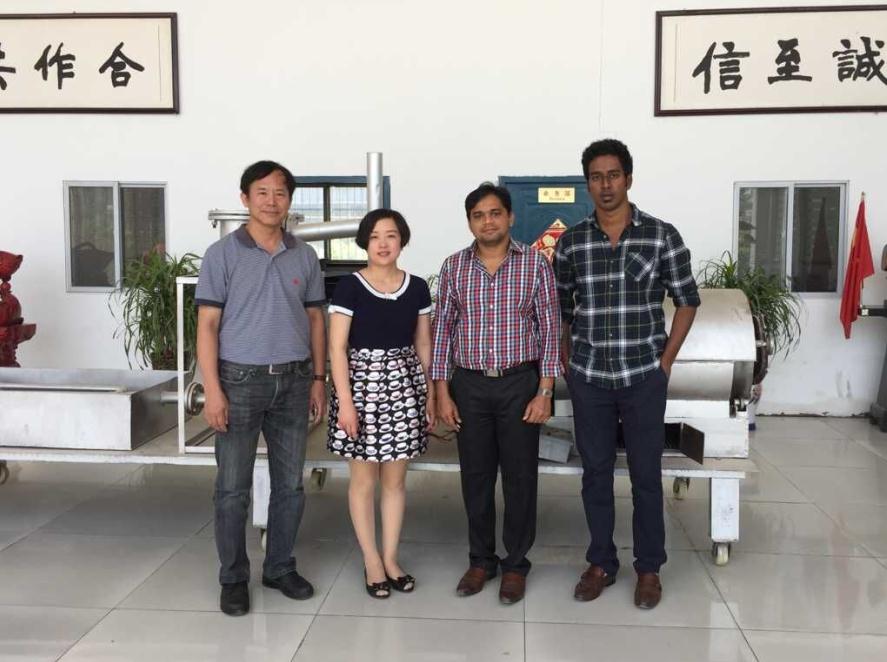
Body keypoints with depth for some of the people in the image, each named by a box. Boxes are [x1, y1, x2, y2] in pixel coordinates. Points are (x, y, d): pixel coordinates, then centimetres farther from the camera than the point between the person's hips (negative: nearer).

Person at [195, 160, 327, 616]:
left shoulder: (304, 256, 8)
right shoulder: (223, 254, -3)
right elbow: (208, 325, -6)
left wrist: (318, 379, 7)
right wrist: (212, 390, -13)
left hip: (293, 381, 4)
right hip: (241, 379, -3)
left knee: (290, 484, 11)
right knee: (233, 488, 4)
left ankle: (280, 567, 27)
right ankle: (233, 578, 19)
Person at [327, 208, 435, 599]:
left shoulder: (417, 288, 5)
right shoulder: (349, 287, -6)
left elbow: (423, 347, 10)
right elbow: (337, 349, -8)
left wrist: (430, 395, 8)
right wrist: (345, 401, -14)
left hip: (403, 385, 3)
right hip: (361, 384, -3)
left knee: (395, 480, 11)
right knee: (364, 480, 6)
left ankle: (390, 558, 24)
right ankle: (371, 561, 21)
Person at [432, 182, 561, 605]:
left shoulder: (535, 264, -3)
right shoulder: (454, 267, 3)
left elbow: (550, 329, -2)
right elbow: (442, 329, 5)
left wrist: (545, 392, -8)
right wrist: (442, 392, 0)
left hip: (520, 383, -2)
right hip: (469, 384, 2)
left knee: (520, 476, 6)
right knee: (475, 475, 10)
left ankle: (516, 563, 22)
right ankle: (480, 559, 26)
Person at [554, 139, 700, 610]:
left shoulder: (662, 236, -4)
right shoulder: (570, 242, 2)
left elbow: (687, 301, 3)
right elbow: (559, 309, 12)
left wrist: (665, 360, -2)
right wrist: (568, 363, 5)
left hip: (644, 377, -2)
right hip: (589, 379, 2)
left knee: (646, 475, 7)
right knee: (595, 473, 10)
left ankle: (648, 568, 23)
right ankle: (601, 563, 26)